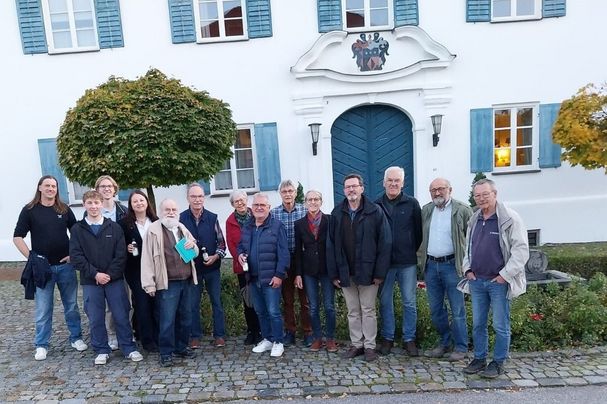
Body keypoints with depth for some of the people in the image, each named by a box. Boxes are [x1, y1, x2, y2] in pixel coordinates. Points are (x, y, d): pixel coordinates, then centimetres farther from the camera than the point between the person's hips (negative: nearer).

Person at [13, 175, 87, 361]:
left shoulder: (64, 209, 4)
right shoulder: (29, 210, -1)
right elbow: (17, 237, -1)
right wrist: (30, 257, -10)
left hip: (65, 265, 2)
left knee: (71, 305, 10)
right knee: (43, 309, 5)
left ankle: (76, 338, 24)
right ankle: (41, 345, 20)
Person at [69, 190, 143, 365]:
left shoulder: (114, 227, 2)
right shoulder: (77, 229, 2)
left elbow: (121, 254, -3)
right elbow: (76, 256, -4)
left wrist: (109, 274, -12)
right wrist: (95, 274, -13)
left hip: (114, 279, 0)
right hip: (90, 281, 1)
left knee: (121, 315, 5)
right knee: (95, 318, 8)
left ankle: (129, 348, 18)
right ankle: (101, 351, 24)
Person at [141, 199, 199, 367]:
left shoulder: (182, 229, 14)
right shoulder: (154, 230, -6)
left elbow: (195, 253, 23)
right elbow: (147, 257, -9)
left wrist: (193, 245, -1)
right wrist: (149, 283, -13)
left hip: (186, 281, 6)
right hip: (167, 283, -6)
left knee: (185, 317, 14)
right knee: (167, 320, -2)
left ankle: (181, 347, 29)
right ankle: (166, 353, 13)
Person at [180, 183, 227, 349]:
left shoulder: (212, 218, -3)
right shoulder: (181, 219, -5)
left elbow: (221, 242, 1)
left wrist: (216, 256, -12)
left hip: (212, 267, 0)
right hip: (192, 267, 0)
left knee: (216, 301, 7)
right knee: (193, 303, 9)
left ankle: (219, 335, 18)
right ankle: (195, 336, 22)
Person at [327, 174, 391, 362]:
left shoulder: (375, 211, -6)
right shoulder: (337, 213, 3)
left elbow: (385, 243, -8)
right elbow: (331, 245, 4)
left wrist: (379, 272, -11)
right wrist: (334, 273, -1)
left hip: (367, 271, -3)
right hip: (345, 273, 3)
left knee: (368, 310, 8)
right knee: (353, 312, 14)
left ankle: (369, 346, 21)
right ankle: (356, 344, 27)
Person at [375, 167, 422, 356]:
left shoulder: (412, 203, 0)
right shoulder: (377, 205, 2)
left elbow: (419, 231, 4)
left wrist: (413, 252, 3)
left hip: (407, 262, -1)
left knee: (410, 302, 6)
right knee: (385, 302, 9)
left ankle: (409, 339, 21)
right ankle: (387, 338, 24)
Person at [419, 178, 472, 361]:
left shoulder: (462, 210, -6)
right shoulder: (425, 210, 10)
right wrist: (423, 257, 12)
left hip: (452, 265, -5)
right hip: (430, 265, 5)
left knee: (457, 309, 4)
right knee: (435, 309, 14)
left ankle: (460, 347, 18)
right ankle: (445, 343, 30)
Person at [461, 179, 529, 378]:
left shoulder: (510, 218, -9)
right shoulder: (474, 220, 10)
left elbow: (521, 250, -12)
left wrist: (505, 275, -14)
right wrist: (467, 269, 8)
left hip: (499, 282, -6)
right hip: (476, 281, 6)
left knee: (500, 326, 6)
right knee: (478, 324, 14)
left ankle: (498, 363, 21)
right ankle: (479, 359, 28)